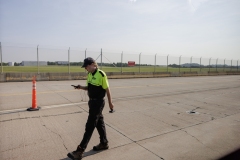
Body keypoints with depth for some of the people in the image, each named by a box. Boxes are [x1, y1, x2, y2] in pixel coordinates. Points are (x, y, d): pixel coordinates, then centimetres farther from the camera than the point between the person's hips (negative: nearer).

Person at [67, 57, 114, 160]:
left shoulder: (101, 74, -17)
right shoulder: (89, 74, 7)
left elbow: (107, 89, -12)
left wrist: (110, 103, -6)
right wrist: (81, 87, -3)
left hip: (98, 102, -8)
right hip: (92, 101, 8)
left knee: (90, 126, -4)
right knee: (99, 122, 18)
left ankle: (80, 151, 3)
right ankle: (104, 143, 35)